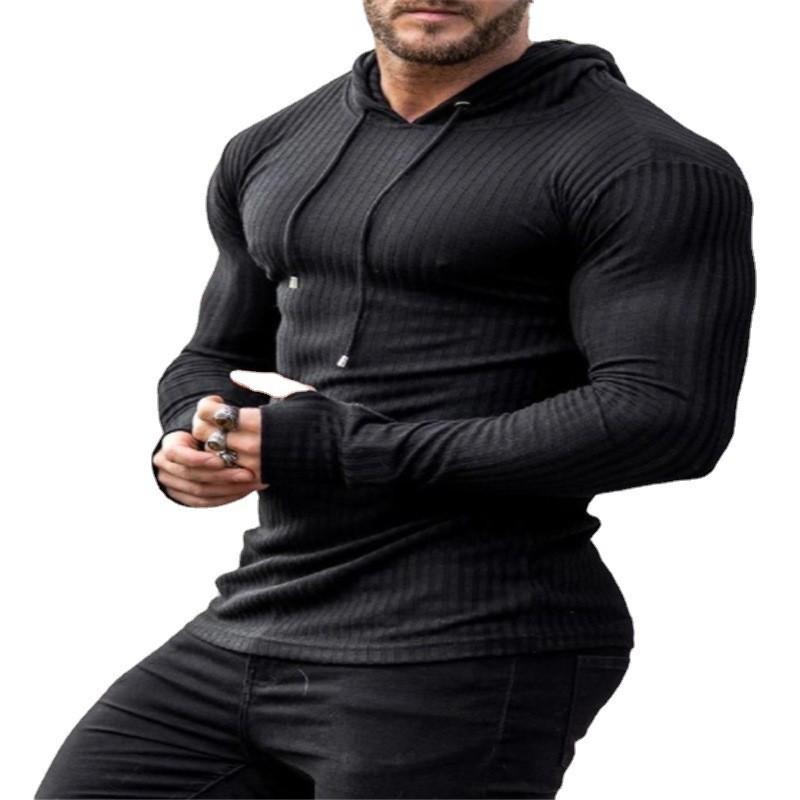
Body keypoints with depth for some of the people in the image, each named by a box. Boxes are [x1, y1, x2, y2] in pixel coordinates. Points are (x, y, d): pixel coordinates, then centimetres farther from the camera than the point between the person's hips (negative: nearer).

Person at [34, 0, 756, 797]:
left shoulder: (645, 167, -9)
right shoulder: (271, 153, 14)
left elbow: (667, 418, -19)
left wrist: (346, 452, -17)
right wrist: (188, 444, -1)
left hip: (466, 666, -7)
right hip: (249, 634, 7)